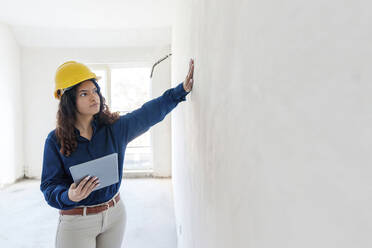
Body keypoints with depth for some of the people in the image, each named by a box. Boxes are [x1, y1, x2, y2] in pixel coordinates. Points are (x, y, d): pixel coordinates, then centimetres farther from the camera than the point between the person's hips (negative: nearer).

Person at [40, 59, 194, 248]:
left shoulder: (114, 127, -6)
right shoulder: (55, 141, -10)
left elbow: (149, 113, -6)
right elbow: (49, 185, -8)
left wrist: (182, 89, -9)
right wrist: (69, 196, -30)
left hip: (115, 213, 3)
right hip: (76, 221, -2)